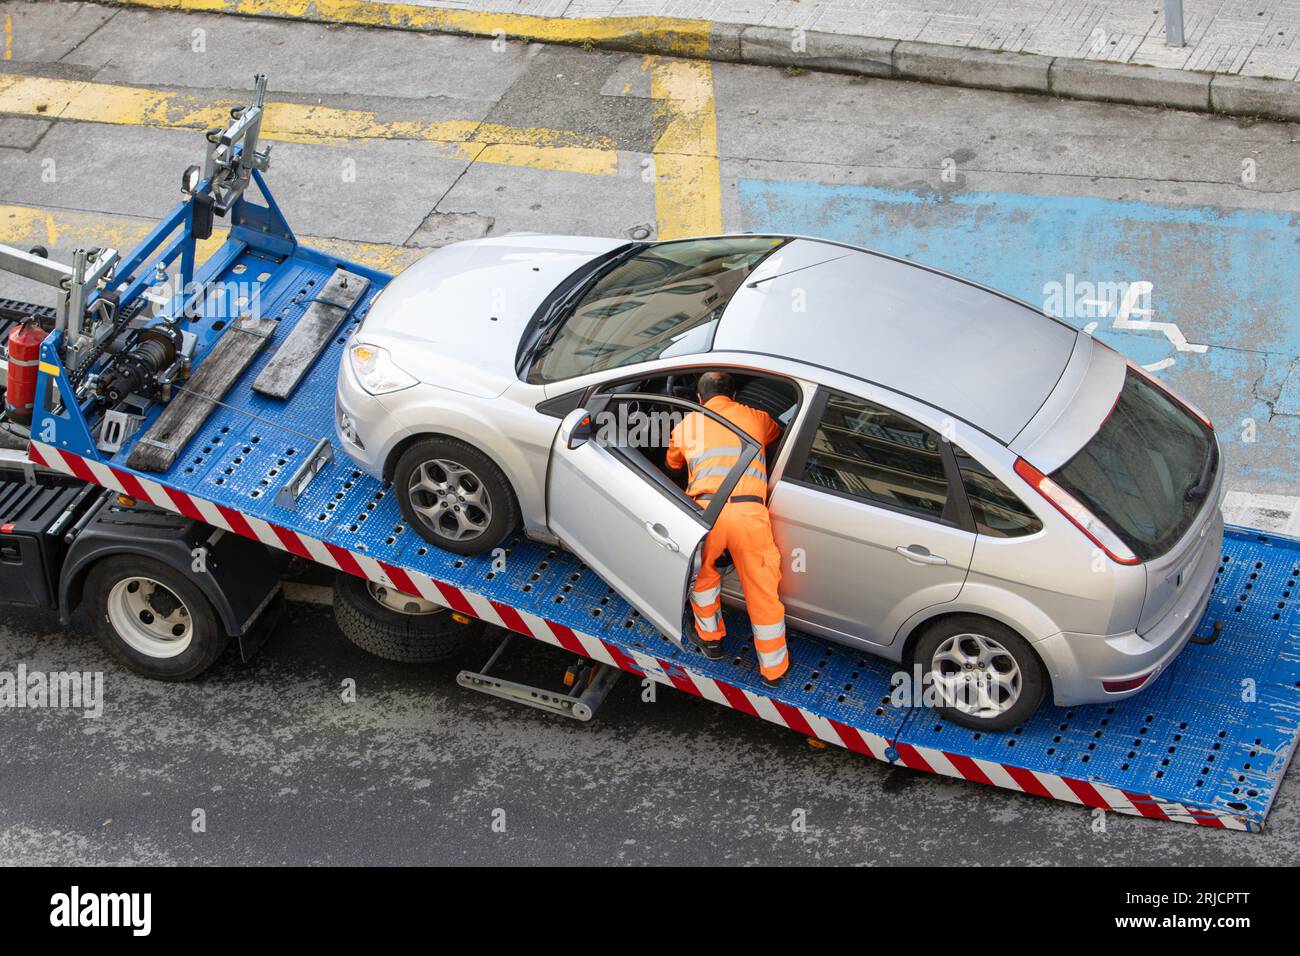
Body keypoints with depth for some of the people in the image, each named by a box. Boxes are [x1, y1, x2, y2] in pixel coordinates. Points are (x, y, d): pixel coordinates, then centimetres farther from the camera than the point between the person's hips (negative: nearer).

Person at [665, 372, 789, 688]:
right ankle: (773, 668, 21)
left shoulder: (686, 424, 24)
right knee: (762, 589, 12)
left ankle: (710, 639, 40)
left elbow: (674, 464, 43)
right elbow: (776, 431, 50)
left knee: (702, 573, 29)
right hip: (749, 510, 0)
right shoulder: (755, 418, 25)